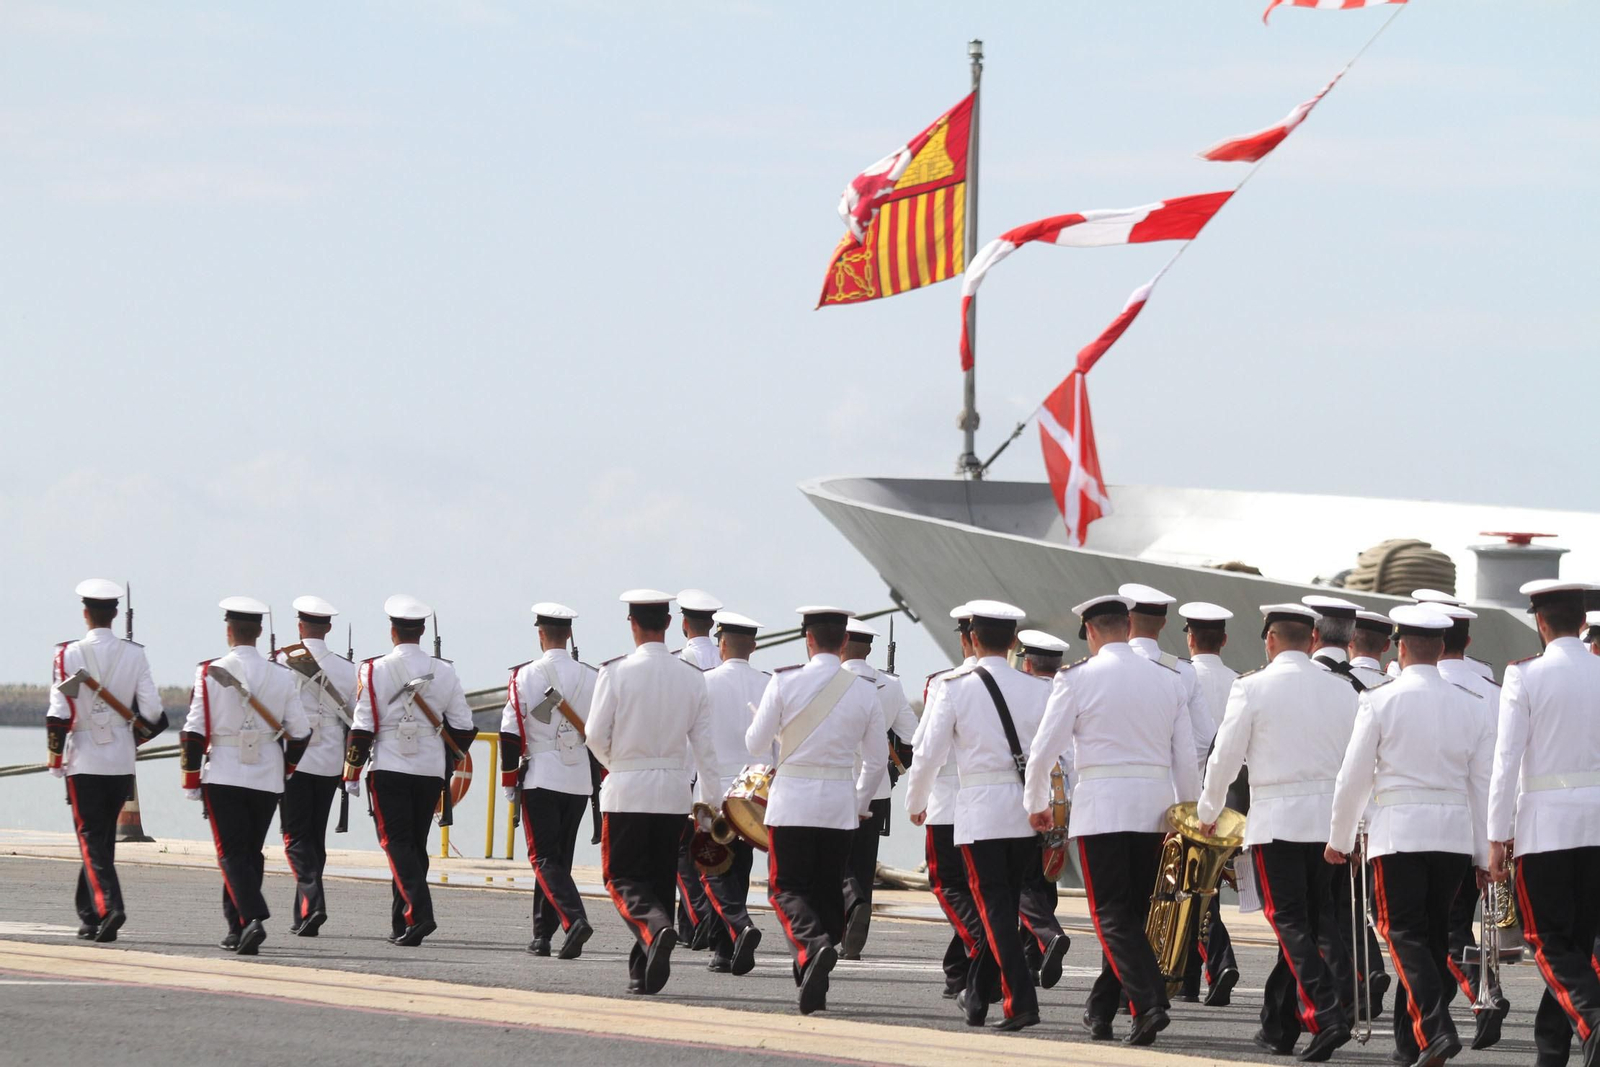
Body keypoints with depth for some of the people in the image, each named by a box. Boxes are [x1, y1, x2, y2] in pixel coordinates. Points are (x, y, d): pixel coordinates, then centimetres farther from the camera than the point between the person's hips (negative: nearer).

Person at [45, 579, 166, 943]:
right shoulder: (134, 655, 1)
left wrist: (55, 759, 1)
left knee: (91, 840, -3)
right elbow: (152, 713, -1)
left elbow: (59, 714, -11)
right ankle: (89, 914, 21)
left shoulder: (69, 655, -8)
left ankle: (108, 905, -22)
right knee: (103, 837, 15)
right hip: (122, 761, 3)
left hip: (84, 761, -3)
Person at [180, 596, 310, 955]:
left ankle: (252, 918, -23)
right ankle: (237, 931, 16)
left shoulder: (212, 673, -7)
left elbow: (194, 732, -7)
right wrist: (284, 770, 22)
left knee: (232, 854, -3)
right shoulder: (280, 676, 2)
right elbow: (300, 733, 6)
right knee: (251, 853, 14)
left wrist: (191, 781, 1)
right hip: (267, 780, 3)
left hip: (224, 777, -3)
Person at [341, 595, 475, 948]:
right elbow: (463, 727, 8)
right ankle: (402, 925, 16)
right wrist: (446, 762, 22)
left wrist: (352, 773, 1)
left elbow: (363, 727, -7)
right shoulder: (445, 672, 5)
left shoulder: (375, 671, -6)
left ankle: (419, 913, -24)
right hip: (431, 772, 4)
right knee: (415, 844, 13)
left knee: (397, 843, -4)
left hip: (390, 769, -4)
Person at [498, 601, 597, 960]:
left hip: (540, 778, -4)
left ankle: (575, 918, -26)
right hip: (579, 781, 4)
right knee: (559, 857, 13)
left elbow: (510, 733, -7)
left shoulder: (526, 676, -7)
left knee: (545, 858, -5)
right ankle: (543, 935, 17)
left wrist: (509, 781, 2)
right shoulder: (590, 678, 5)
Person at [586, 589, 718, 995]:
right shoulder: (692, 677, 2)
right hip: (674, 793, 3)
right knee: (661, 879, 12)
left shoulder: (616, 672, -9)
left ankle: (657, 928, -27)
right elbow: (704, 744, 3)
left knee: (623, 877, 3)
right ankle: (644, 973, 11)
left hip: (626, 790, -3)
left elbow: (596, 735, -8)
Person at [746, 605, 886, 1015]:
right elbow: (877, 759, 7)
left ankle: (813, 944, -27)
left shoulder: (784, 683, -9)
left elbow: (755, 745, -4)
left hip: (793, 800, -3)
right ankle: (814, 989, 10)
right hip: (840, 802, 3)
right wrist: (861, 805, 23)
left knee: (787, 887, 3)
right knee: (828, 889, 11)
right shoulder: (864, 691, 1)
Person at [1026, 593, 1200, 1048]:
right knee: (1132, 910, 13)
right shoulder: (1169, 680, 8)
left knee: (1113, 913, -4)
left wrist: (1036, 804, 11)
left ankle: (1149, 1003, -21)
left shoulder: (1077, 678, -5)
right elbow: (1186, 757, 9)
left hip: (1101, 806, -4)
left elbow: (1044, 749, -4)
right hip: (1155, 806, 4)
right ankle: (1101, 1010, 21)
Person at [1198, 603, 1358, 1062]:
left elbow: (1227, 754, -3)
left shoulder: (1252, 687, -6)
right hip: (1329, 819, 5)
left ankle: (1326, 1015, -23)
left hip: (1276, 820, -5)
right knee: (1306, 922, 12)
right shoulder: (1341, 689, 7)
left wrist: (1207, 811, 12)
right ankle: (1279, 1027, 19)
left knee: (1291, 923, -5)